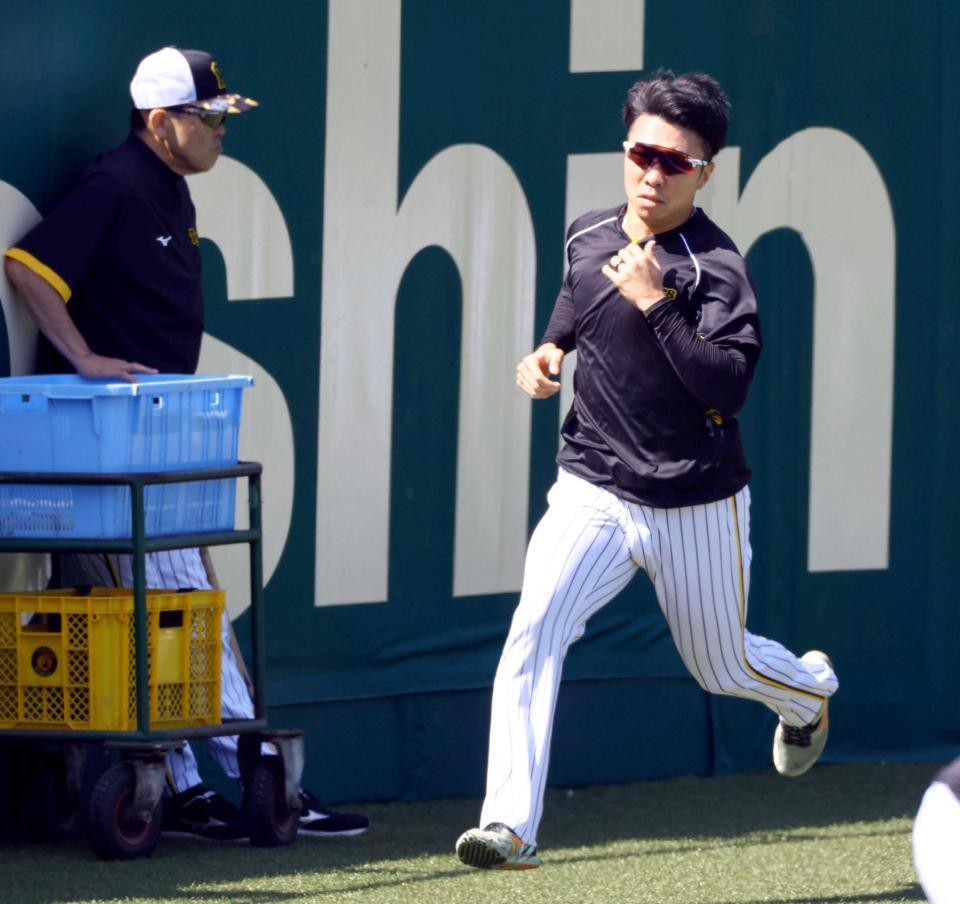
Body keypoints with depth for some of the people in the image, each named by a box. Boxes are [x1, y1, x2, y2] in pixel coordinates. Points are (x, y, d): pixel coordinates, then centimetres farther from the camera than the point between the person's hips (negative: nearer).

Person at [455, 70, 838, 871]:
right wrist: (550, 349, 7)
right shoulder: (587, 239, 2)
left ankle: (809, 691, 54)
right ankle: (512, 824, -26)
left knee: (723, 666, 17)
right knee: (534, 630, -22)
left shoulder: (716, 266, -15)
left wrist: (656, 305, -30)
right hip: (594, 495, 3)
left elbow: (728, 385, -25)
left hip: (698, 510, -3)